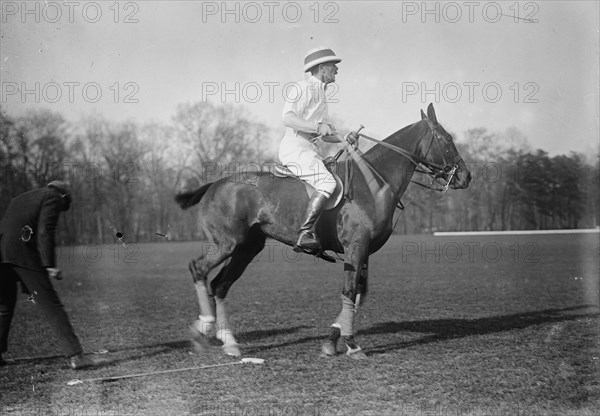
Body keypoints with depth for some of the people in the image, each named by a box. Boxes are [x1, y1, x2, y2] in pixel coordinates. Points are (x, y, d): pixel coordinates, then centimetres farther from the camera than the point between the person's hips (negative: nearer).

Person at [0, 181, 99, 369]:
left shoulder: (19, 199, 33)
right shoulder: (54, 198, 11)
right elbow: (45, 231, -8)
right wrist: (49, 265, -14)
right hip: (24, 253, -6)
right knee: (51, 305, -4)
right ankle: (75, 356, -6)